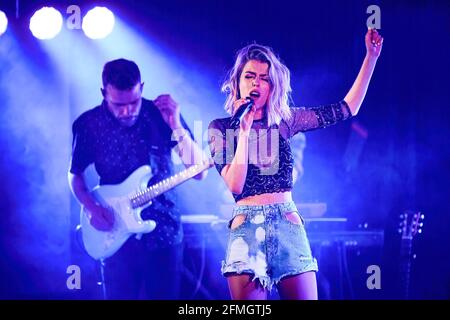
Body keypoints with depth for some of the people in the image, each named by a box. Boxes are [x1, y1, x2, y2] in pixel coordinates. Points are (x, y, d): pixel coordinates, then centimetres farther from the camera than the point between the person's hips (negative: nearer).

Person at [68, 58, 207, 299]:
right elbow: (75, 174, 9)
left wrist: (177, 127, -23)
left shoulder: (161, 114, -8)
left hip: (164, 232, 0)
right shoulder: (88, 124, -6)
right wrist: (92, 208, -9)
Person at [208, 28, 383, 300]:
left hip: (289, 228, 2)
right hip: (247, 229, -2)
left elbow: (347, 108, 12)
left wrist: (371, 56, 9)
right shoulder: (220, 128, 3)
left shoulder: (284, 121, 10)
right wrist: (244, 131, -11)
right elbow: (235, 185, -10)